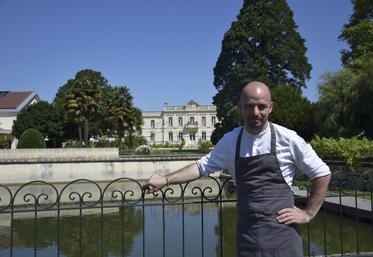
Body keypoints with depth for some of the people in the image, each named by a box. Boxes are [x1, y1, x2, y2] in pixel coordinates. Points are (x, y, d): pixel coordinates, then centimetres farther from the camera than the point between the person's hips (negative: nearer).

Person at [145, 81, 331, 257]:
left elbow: (322, 174, 2)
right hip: (247, 234, 2)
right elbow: (203, 166, 9)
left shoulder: (288, 139, -6)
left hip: (281, 232, -2)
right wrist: (165, 180, 1)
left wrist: (308, 213, -1)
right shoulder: (230, 141, 2)